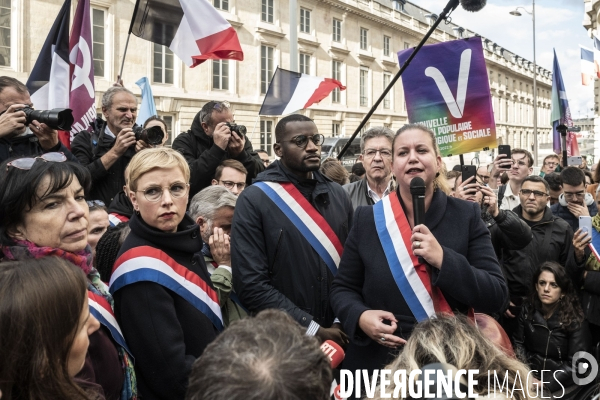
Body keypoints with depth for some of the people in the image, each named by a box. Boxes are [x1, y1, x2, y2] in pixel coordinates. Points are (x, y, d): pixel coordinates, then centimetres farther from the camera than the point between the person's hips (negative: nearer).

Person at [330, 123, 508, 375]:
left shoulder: (467, 216, -5)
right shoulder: (367, 220, -3)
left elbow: (497, 296, -9)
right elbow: (342, 288, 3)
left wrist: (443, 259, -23)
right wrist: (360, 317, -17)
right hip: (378, 361, 1)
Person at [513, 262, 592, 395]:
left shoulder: (575, 320, -10)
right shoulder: (528, 310, 2)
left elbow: (576, 364, -13)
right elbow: (518, 342, 7)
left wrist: (545, 384, -19)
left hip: (560, 384, -3)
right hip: (530, 377, 3)